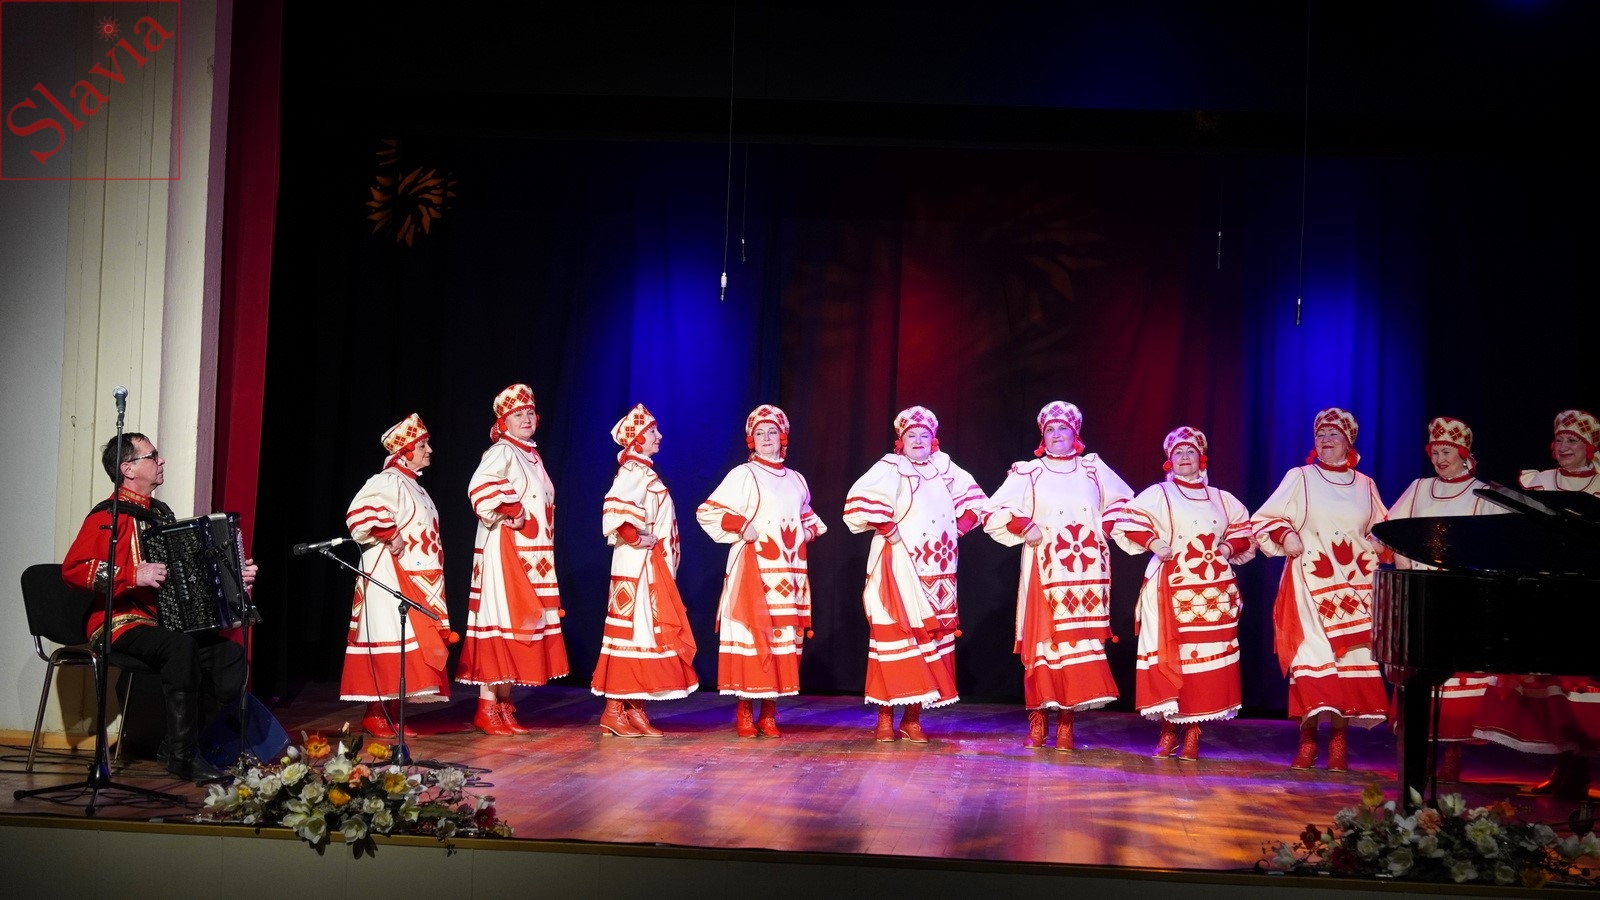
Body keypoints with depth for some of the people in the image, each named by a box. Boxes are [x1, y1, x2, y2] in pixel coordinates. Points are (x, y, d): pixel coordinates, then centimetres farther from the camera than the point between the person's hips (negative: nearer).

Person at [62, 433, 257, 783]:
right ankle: (182, 755, -27)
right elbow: (72, 569, -17)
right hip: (121, 623, -7)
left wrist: (233, 577, 12)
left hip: (165, 620, 7)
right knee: (181, 645, -36)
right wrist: (133, 576, -25)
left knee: (230, 654, -18)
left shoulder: (161, 513, 17)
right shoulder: (107, 516, -6)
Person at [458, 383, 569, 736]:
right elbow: (479, 488, -26)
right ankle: (487, 708, -7)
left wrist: (544, 532, 13)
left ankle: (504, 705, 12)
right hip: (504, 551, -9)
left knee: (520, 624, 8)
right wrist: (509, 513, -21)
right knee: (500, 623, -10)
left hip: (534, 554, 9)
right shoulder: (501, 452, -9)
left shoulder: (532, 456, 18)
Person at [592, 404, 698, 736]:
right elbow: (615, 510, -27)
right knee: (631, 630, -7)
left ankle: (634, 710, 10)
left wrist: (664, 553, 11)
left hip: (652, 566, 9)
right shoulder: (632, 470, -10)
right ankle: (613, 710, -4)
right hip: (636, 565, -9)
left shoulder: (644, 471, 18)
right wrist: (637, 538, -19)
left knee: (647, 631, 8)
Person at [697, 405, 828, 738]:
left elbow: (806, 517, 30)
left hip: (788, 571, 5)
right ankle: (744, 712, -1)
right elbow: (707, 512, -4)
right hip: (752, 568, -5)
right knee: (751, 633, -8)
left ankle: (769, 713, 9)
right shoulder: (743, 475, 0)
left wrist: (810, 531, 9)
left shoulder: (796, 480, 15)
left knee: (783, 635, 3)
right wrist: (741, 527, -13)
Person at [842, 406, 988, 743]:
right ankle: (885, 716, 2)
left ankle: (913, 717, 13)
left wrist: (958, 529, 7)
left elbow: (973, 502, 22)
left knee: (929, 636, 6)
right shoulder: (891, 468, -6)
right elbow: (860, 501, -21)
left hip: (937, 571, 6)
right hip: (899, 566, -6)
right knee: (897, 635, -6)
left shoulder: (944, 469, 11)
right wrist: (888, 530, -17)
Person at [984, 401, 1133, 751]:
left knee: (1082, 641, -1)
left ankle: (1067, 722, 4)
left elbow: (1124, 504, 22)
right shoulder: (1028, 472, 3)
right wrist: (1024, 527, -9)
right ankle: (1038, 722, 2)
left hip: (1087, 571, 2)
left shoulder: (1094, 468, 12)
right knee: (1043, 640, -5)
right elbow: (993, 512, 0)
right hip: (1046, 570, -2)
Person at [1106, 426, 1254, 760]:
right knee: (1169, 656, -7)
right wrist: (1151, 542, -14)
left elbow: (1245, 532, 23)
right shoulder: (1157, 494, 6)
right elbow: (1124, 523, -2)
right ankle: (1168, 731, 2)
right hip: (1171, 588, -3)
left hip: (1213, 591, 3)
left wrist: (1229, 548, 4)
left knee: (1208, 656, -2)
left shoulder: (1222, 499, 16)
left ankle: (1193, 734, 4)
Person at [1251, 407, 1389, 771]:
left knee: (1351, 654, -3)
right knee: (1311, 653, -11)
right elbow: (1263, 520, 5)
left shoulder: (1366, 486, 13)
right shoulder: (1299, 477, 6)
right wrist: (1284, 535, -14)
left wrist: (1383, 548, 1)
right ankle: (1308, 739, -7)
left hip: (1355, 584, 3)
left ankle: (1339, 739, 1)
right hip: (1310, 581, -2)